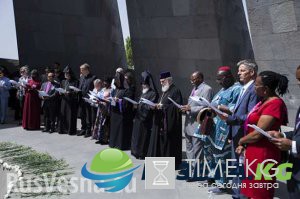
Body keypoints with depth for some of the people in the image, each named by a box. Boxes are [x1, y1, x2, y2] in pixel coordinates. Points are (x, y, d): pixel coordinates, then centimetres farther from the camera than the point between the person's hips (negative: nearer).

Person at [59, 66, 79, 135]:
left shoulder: (75, 82, -2)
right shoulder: (63, 82, 16)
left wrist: (69, 93, -24)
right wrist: (61, 92, -1)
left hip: (72, 101, -5)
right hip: (64, 100, 5)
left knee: (71, 115, -6)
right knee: (63, 115, 2)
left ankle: (71, 130, 1)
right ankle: (63, 129, 10)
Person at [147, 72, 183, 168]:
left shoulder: (176, 91, -9)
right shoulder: (164, 91, 17)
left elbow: (177, 106, -18)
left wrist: (163, 106, -20)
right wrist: (156, 106, 0)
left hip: (170, 123, -9)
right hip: (161, 122, 9)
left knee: (169, 143, -3)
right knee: (160, 142, 10)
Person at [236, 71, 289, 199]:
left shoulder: (274, 104, -20)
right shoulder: (264, 101, 11)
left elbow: (258, 134, -22)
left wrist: (241, 141, -4)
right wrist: (243, 144, 3)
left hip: (263, 155, -9)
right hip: (255, 153, 9)